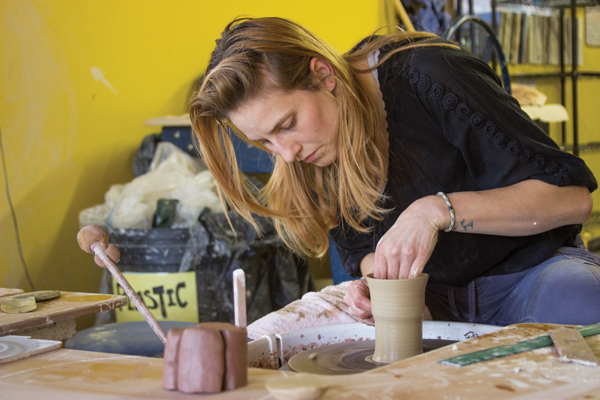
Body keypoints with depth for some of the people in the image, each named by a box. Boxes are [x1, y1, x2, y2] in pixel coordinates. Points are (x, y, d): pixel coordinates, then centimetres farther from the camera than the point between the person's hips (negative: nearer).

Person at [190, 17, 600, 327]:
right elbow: (361, 248, 9)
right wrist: (374, 278, -15)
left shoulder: (428, 77, -24)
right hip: (435, 294, 4)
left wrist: (439, 210, -35)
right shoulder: (307, 153, -5)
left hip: (529, 267, -4)